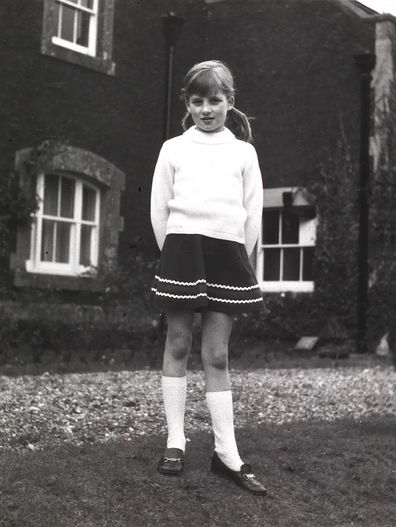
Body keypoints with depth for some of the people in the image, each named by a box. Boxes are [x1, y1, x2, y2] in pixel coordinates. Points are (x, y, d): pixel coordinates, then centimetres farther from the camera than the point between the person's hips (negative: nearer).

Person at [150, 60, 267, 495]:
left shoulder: (243, 151, 9)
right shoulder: (173, 149, 7)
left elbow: (253, 213, 9)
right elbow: (159, 209, 6)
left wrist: (239, 259, 5)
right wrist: (175, 256, 5)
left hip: (228, 252, 1)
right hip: (182, 248, 0)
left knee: (217, 354, 1)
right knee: (178, 345, 3)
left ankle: (226, 453, 2)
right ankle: (175, 441, 12)